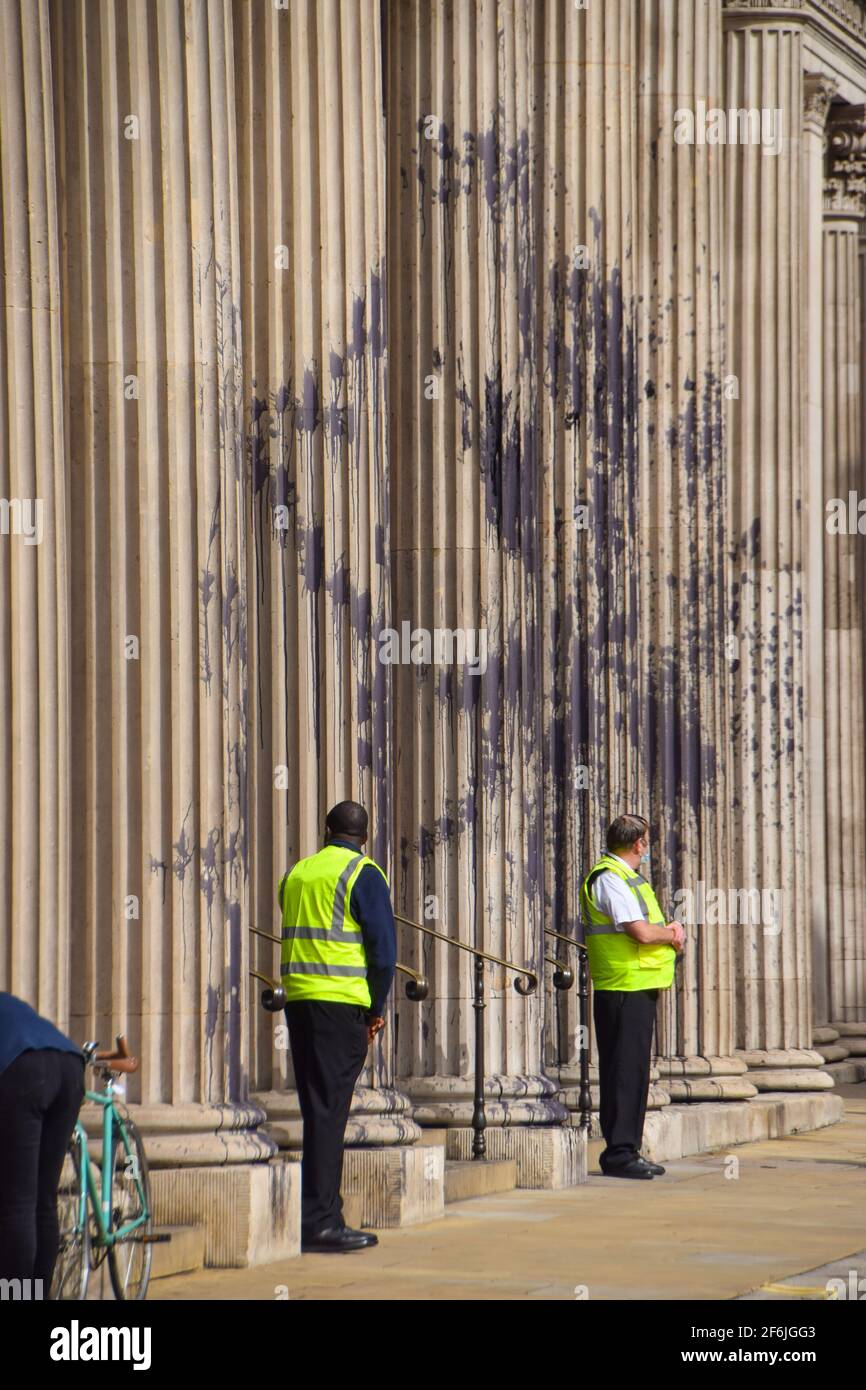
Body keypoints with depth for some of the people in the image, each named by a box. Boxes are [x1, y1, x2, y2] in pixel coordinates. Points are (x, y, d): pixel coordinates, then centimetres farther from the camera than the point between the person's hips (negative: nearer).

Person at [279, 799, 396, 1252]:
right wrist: (377, 1008, 3)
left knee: (317, 1109, 13)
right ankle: (320, 1220, -9)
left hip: (298, 999, 6)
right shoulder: (362, 875, -5)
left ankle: (318, 1215, 15)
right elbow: (383, 948, -9)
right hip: (342, 1004, -6)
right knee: (328, 1112, -7)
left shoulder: (296, 873, 15)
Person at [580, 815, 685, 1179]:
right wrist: (672, 934, -3)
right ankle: (619, 1154, -9)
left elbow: (651, 927, 23)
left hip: (638, 988, 11)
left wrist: (670, 930, 2)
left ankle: (626, 1152, 18)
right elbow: (641, 932, -21)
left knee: (633, 1072, 13)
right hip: (625, 989, -11)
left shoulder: (626, 878, 20)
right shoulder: (609, 879, -13)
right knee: (626, 1071, -10)